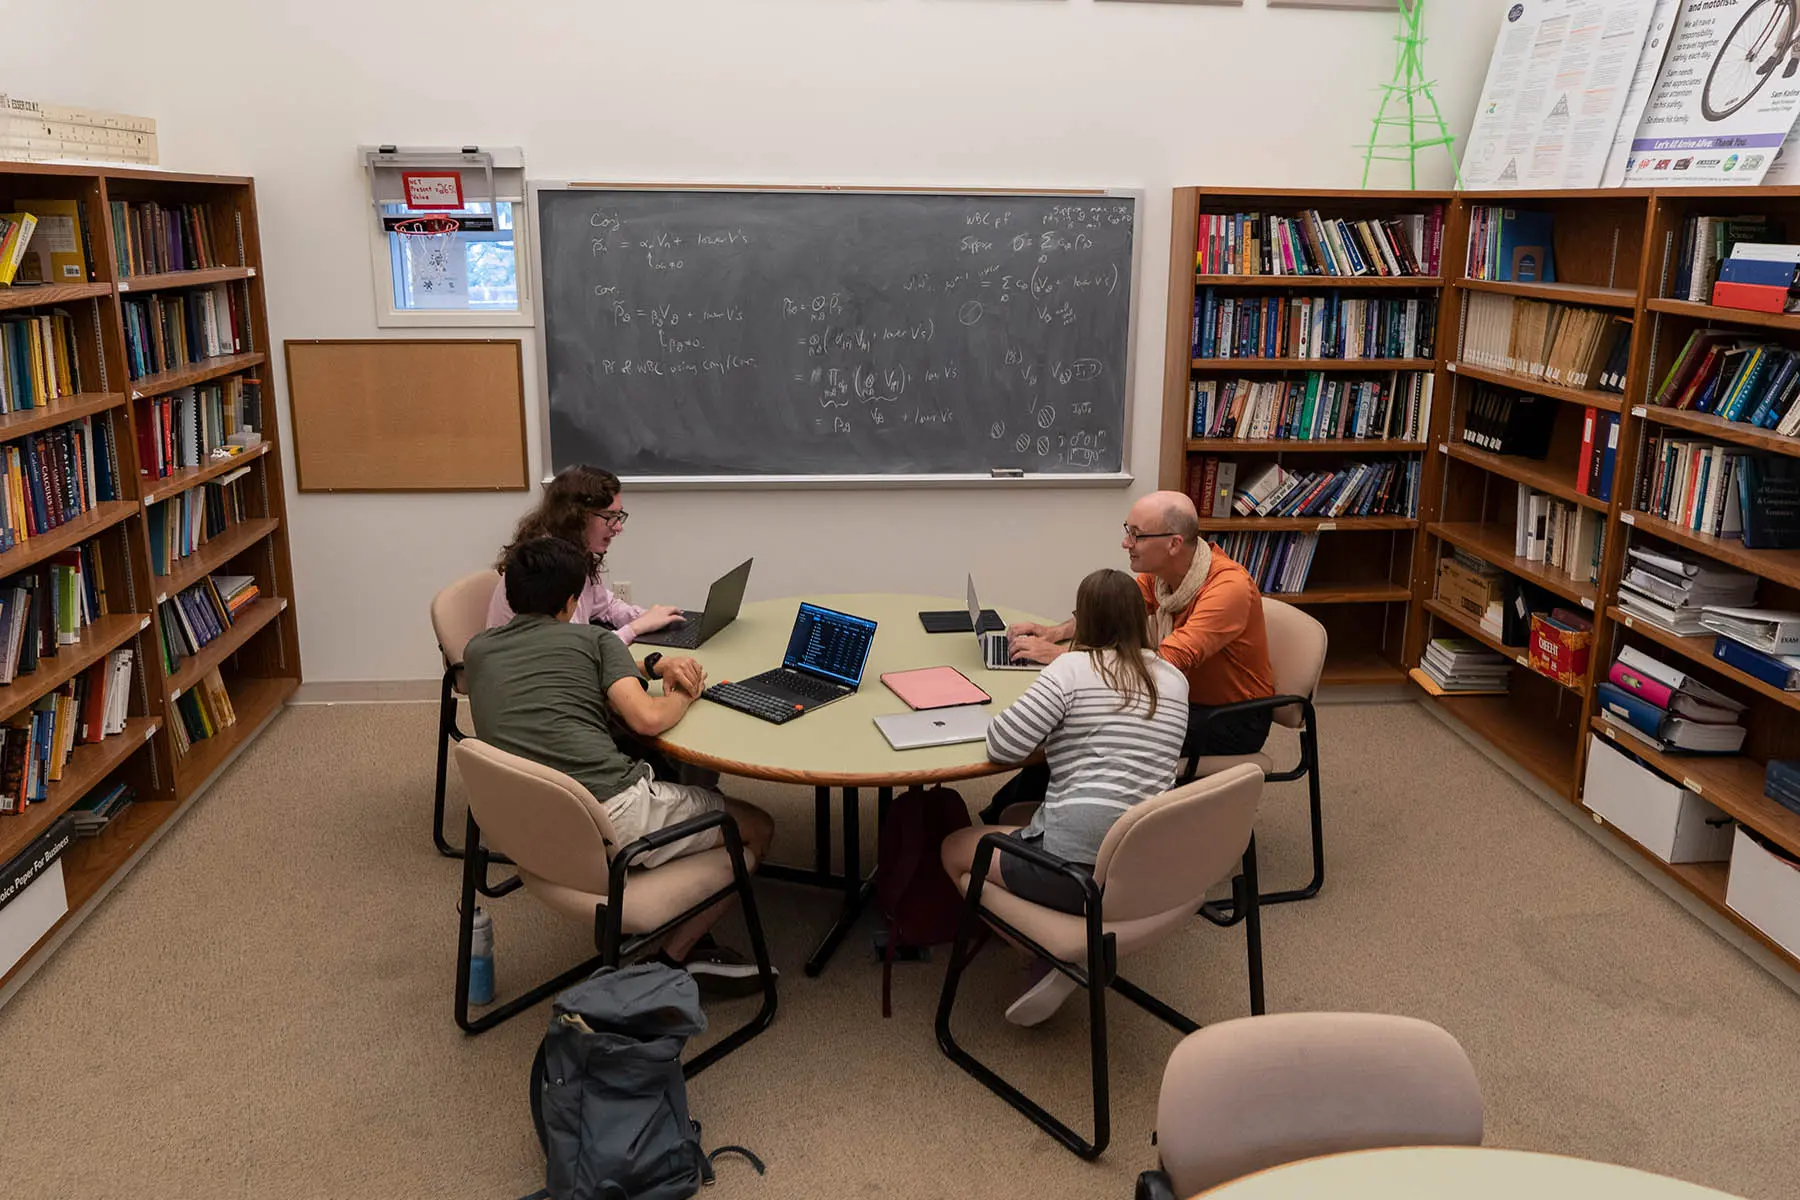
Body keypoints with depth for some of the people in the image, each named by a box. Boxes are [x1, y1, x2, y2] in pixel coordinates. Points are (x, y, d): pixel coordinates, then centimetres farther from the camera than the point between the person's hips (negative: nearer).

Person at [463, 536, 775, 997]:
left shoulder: (477, 650, 21)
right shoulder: (593, 638, 5)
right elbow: (647, 719, -10)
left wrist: (653, 666, 24)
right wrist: (684, 694, 13)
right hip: (609, 817, -6)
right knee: (756, 827, 12)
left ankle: (684, 939, 22)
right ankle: (676, 954, 10)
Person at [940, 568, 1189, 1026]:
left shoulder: (1074, 668, -8)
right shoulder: (1175, 679, 11)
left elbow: (1002, 746, -11)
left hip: (1079, 863, -7)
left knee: (954, 849, 17)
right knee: (1015, 820, 31)